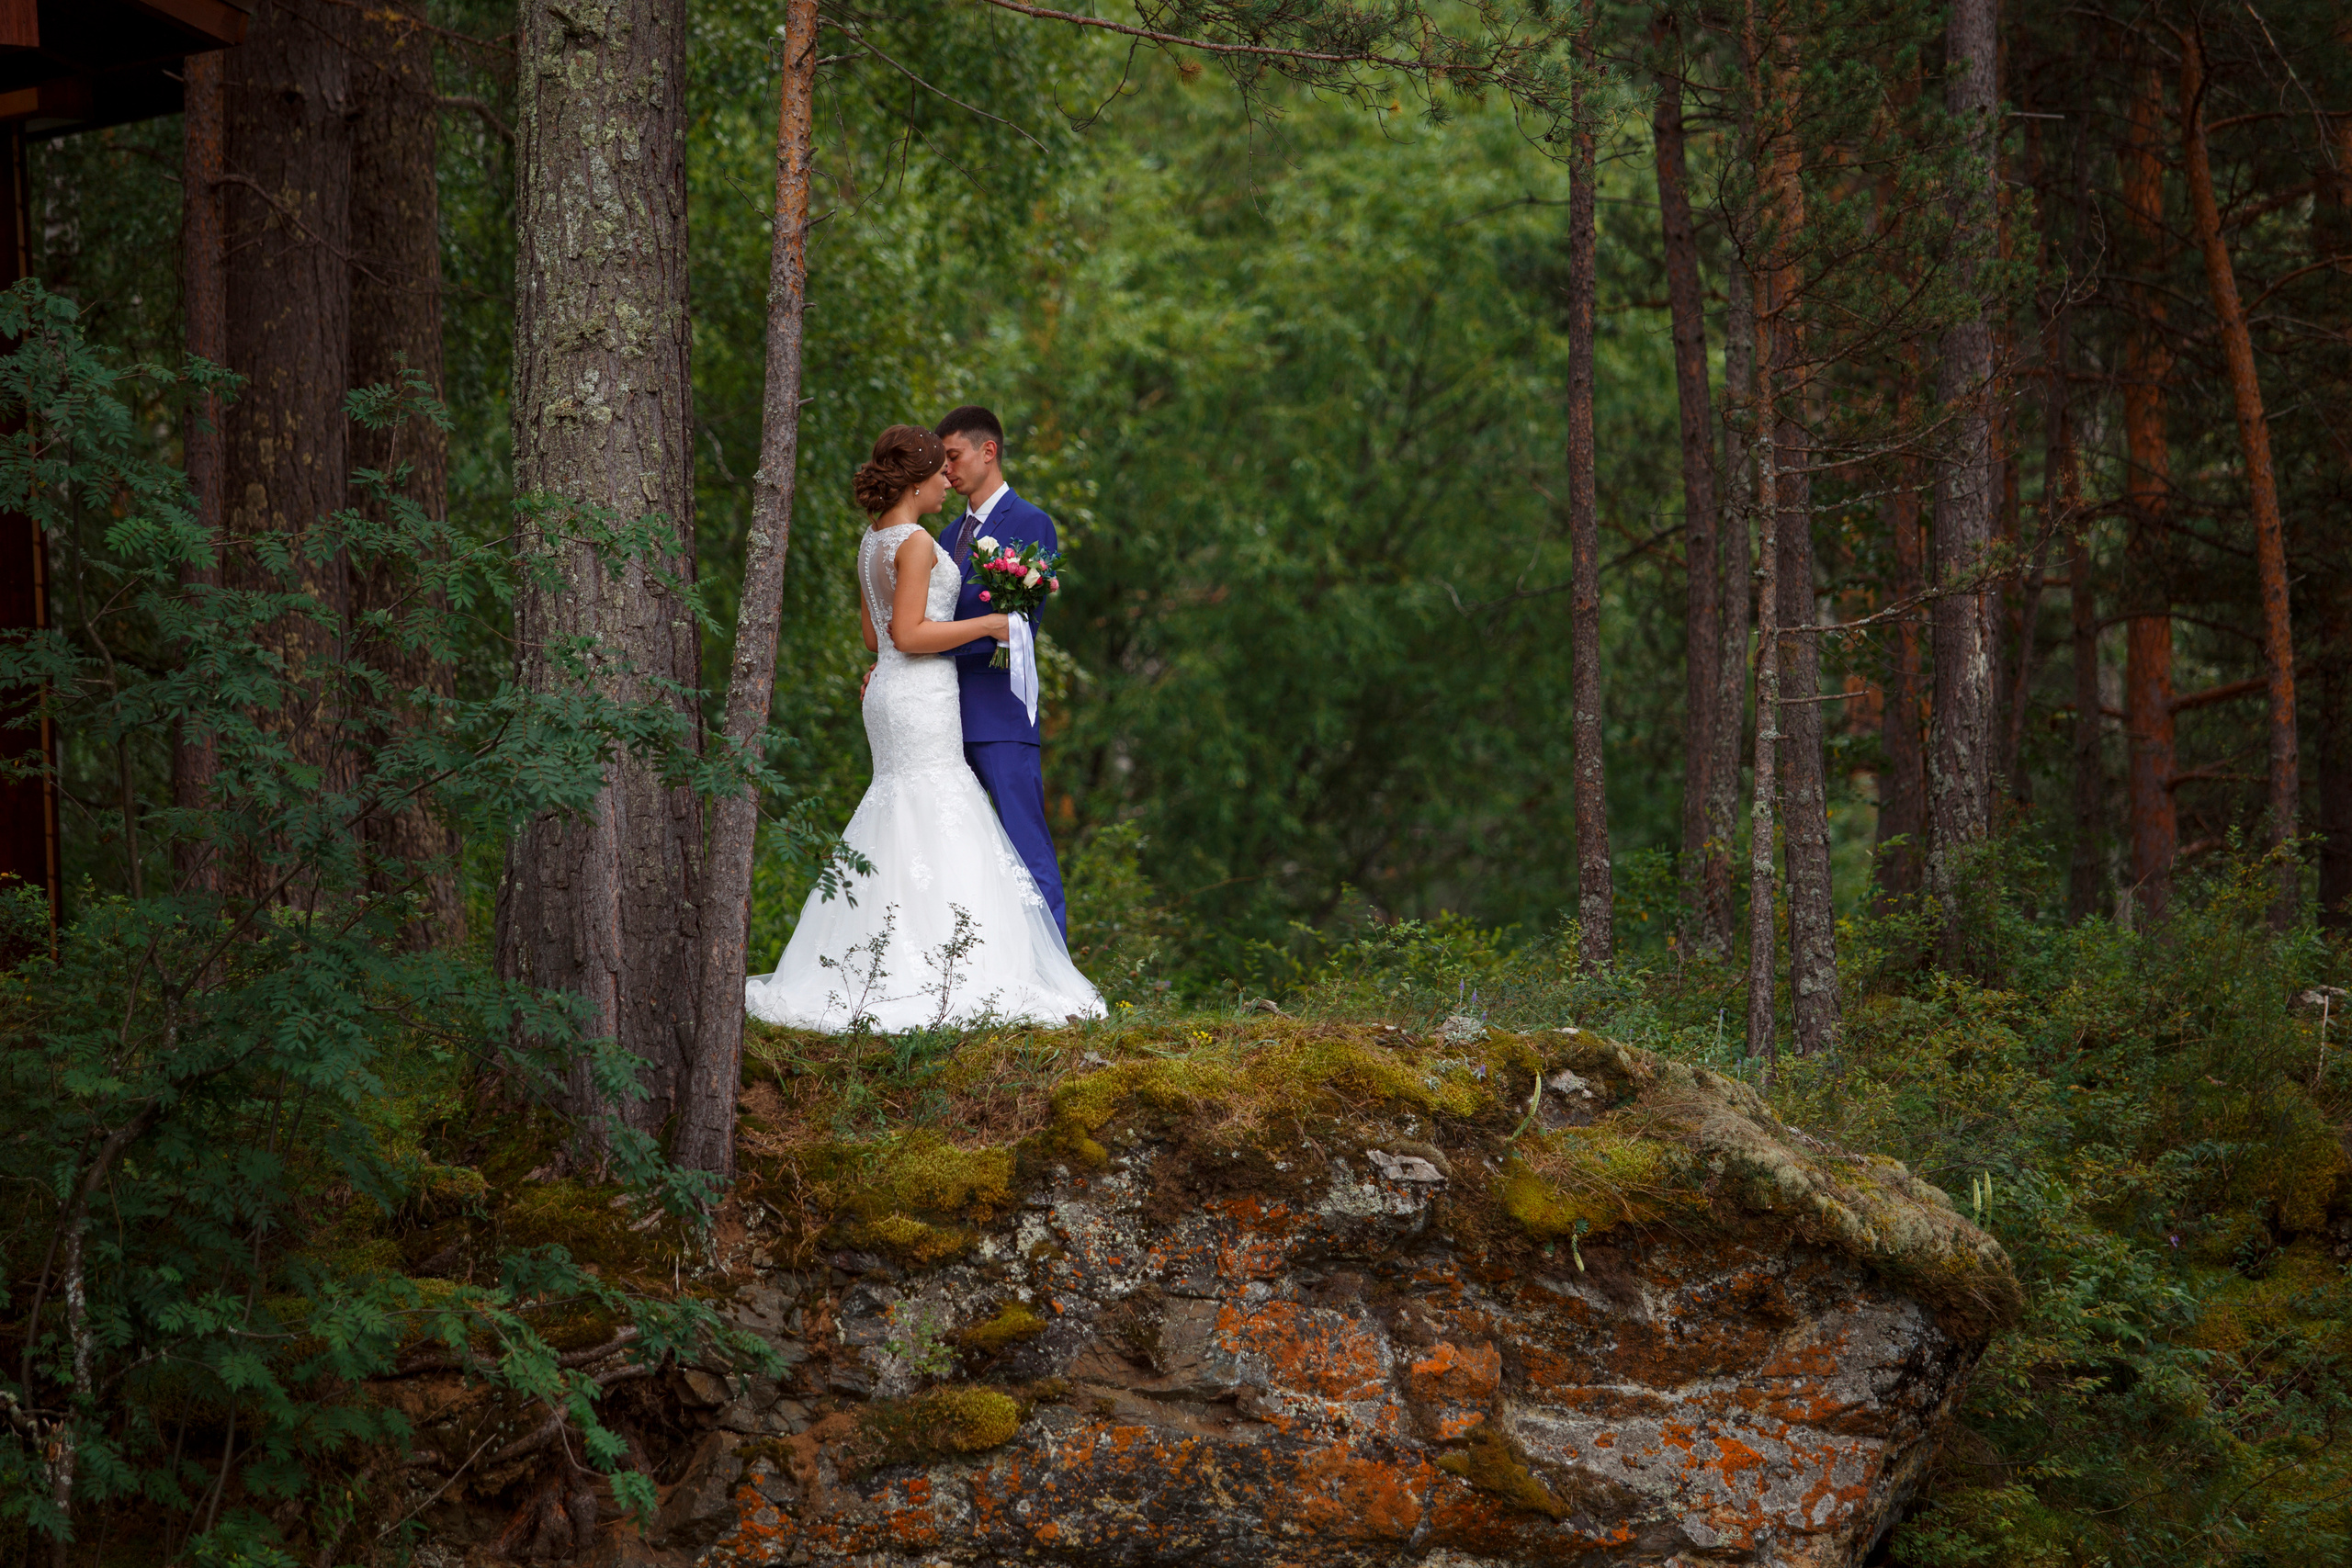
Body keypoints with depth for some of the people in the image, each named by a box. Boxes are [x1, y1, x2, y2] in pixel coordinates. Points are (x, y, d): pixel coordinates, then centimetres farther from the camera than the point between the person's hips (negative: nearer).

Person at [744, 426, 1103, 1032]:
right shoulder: (915, 543, -15)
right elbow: (908, 635, -20)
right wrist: (985, 625, -13)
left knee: (896, 820, 12)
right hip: (921, 697, -10)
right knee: (933, 827, -9)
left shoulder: (874, 541, 13)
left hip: (890, 690, 10)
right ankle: (928, 983, -13)